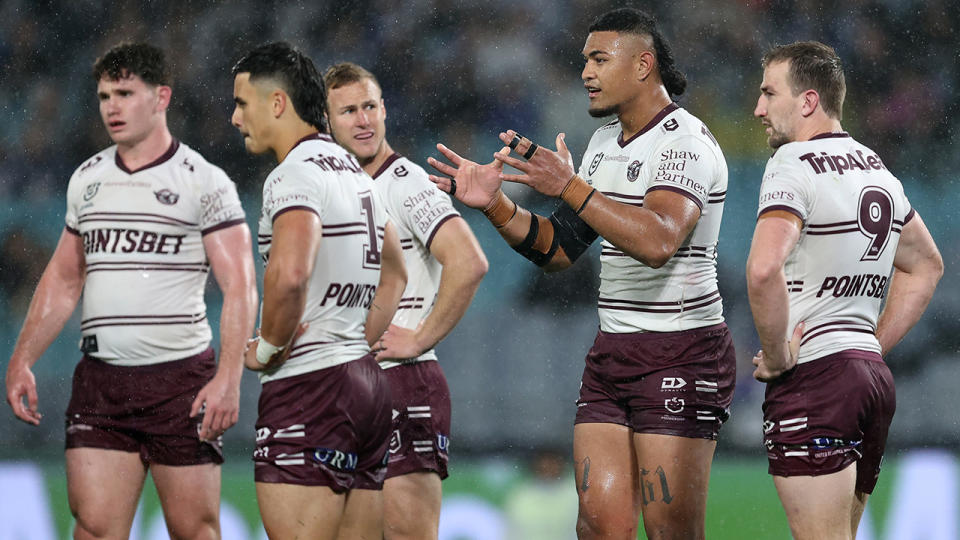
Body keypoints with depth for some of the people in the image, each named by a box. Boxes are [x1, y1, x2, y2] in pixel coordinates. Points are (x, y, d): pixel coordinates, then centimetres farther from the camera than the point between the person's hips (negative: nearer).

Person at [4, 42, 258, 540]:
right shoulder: (86, 180, 13)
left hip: (181, 378, -4)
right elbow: (63, 279, 21)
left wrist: (228, 378, -19)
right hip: (99, 382, 4)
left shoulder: (203, 182, -3)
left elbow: (239, 286, -8)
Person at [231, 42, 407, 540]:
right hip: (367, 384, 9)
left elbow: (289, 273, -29)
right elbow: (394, 275, 32)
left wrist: (266, 349, -14)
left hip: (307, 386, -9)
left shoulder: (295, 175, -11)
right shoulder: (355, 173, 19)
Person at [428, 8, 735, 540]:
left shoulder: (685, 141, -12)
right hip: (610, 354, 8)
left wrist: (570, 187, -32)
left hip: (681, 355, -8)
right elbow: (557, 247, 17)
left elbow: (658, 241, -29)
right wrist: (497, 206, 1)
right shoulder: (604, 142, 15)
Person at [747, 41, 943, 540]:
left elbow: (764, 269, -28)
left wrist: (776, 356, -15)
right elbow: (926, 265, 30)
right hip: (872, 375, 9)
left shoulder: (795, 164, -11)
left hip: (812, 377, -9)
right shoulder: (876, 168, 16)